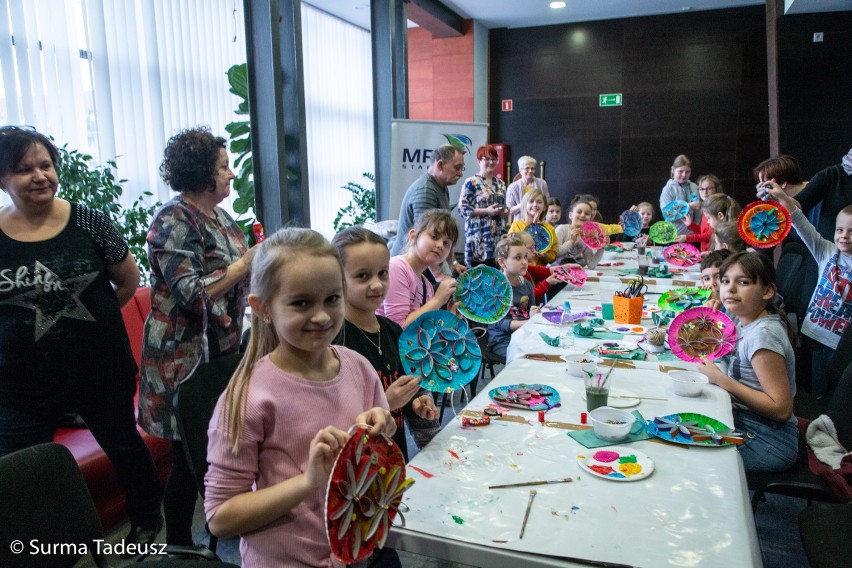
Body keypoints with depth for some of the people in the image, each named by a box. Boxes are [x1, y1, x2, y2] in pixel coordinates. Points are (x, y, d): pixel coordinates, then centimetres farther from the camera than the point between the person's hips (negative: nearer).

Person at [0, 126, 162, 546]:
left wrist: (89, 320, 6)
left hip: (101, 368, 0)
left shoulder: (88, 223, -7)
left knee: (123, 445, 19)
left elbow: (129, 281, 4)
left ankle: (147, 519, 44)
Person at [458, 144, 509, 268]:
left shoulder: (500, 184, 17)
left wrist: (505, 212, 2)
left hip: (499, 236, 6)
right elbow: (462, 209, -9)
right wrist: (487, 211, -15)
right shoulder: (471, 182, -3)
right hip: (479, 237, -6)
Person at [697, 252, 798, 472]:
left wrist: (720, 379, -23)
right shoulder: (748, 324, 4)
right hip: (745, 425, 9)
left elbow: (781, 409, -23)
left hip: (767, 443, -8)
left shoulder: (763, 335, -23)